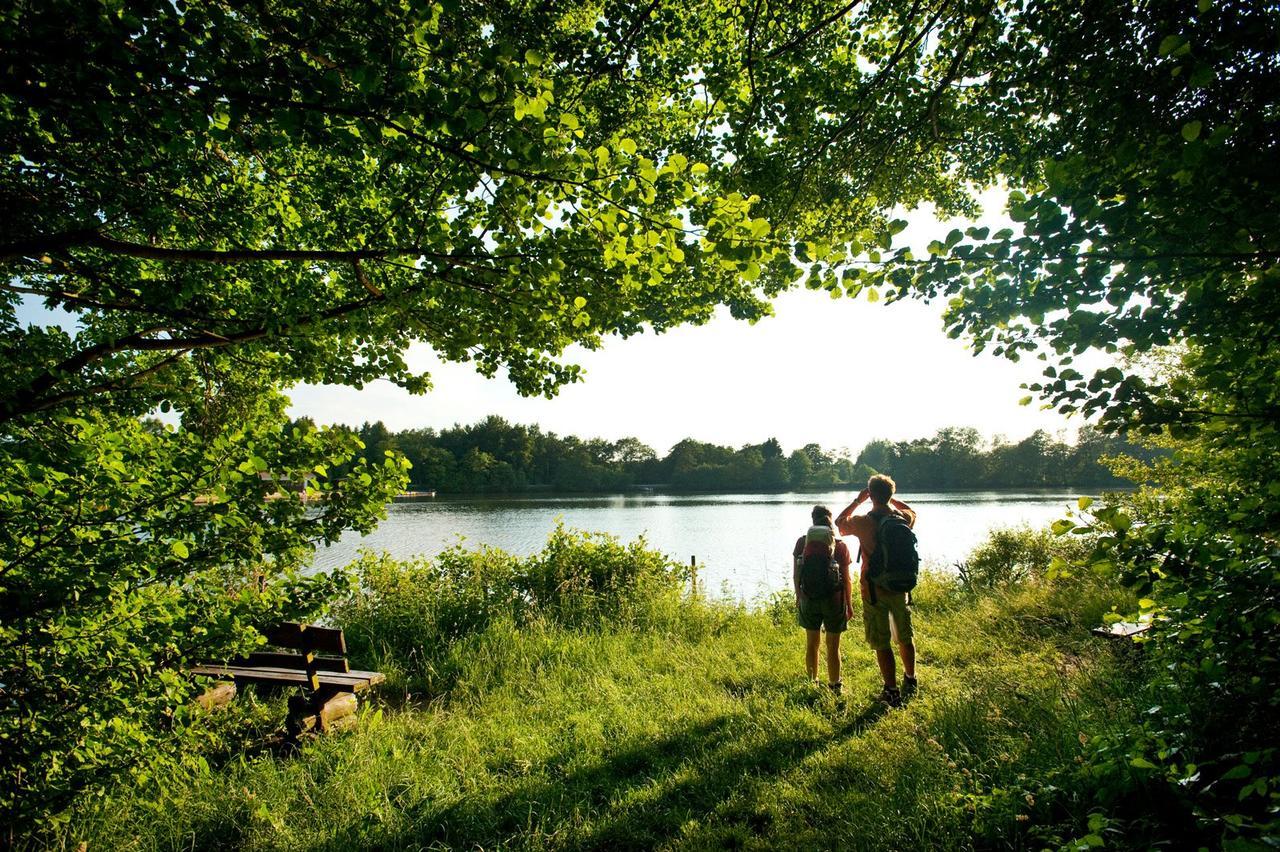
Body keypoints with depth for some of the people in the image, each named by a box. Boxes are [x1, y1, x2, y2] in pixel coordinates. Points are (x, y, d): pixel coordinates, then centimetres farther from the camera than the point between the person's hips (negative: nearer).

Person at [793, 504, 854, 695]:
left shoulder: (802, 542, -6)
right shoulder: (840, 546, -11)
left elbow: (796, 575, 0)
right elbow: (847, 580, -7)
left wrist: (798, 597, 14)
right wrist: (849, 605, 5)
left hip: (808, 599, 2)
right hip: (834, 600, -2)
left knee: (812, 643, 18)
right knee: (833, 646, 12)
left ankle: (812, 682, 30)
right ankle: (835, 686, 22)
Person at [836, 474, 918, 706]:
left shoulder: (863, 522, -16)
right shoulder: (903, 518, -5)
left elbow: (839, 521, 4)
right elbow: (912, 511, 21)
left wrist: (857, 500, 6)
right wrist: (890, 498, 18)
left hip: (874, 589, -4)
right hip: (900, 586, 4)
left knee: (882, 643, 4)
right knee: (905, 637, 21)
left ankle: (892, 692, 8)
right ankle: (910, 681, 37)